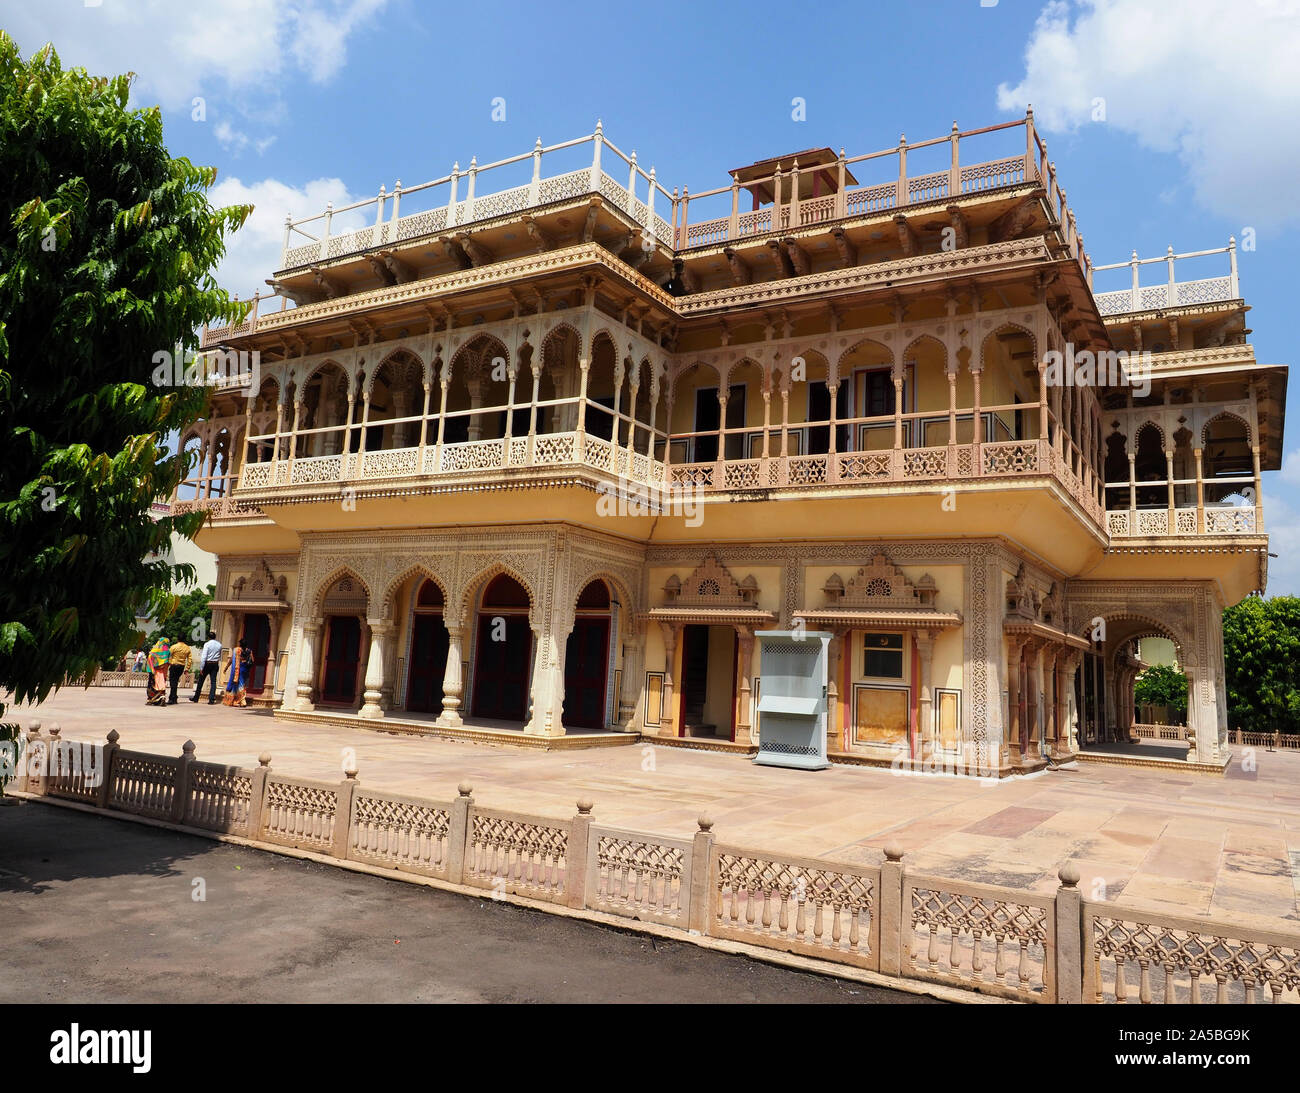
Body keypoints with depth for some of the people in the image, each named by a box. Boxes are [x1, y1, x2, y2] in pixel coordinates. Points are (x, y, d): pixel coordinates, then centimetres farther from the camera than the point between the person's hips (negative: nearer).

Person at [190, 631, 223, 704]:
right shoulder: (219, 645, 5)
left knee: (201, 681, 10)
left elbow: (204, 657, -14)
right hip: (215, 664, 3)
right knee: (213, 681, 2)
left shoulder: (207, 644, -9)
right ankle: (212, 699, -4)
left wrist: (201, 668, -13)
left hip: (207, 663, -3)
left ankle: (196, 698, 20)